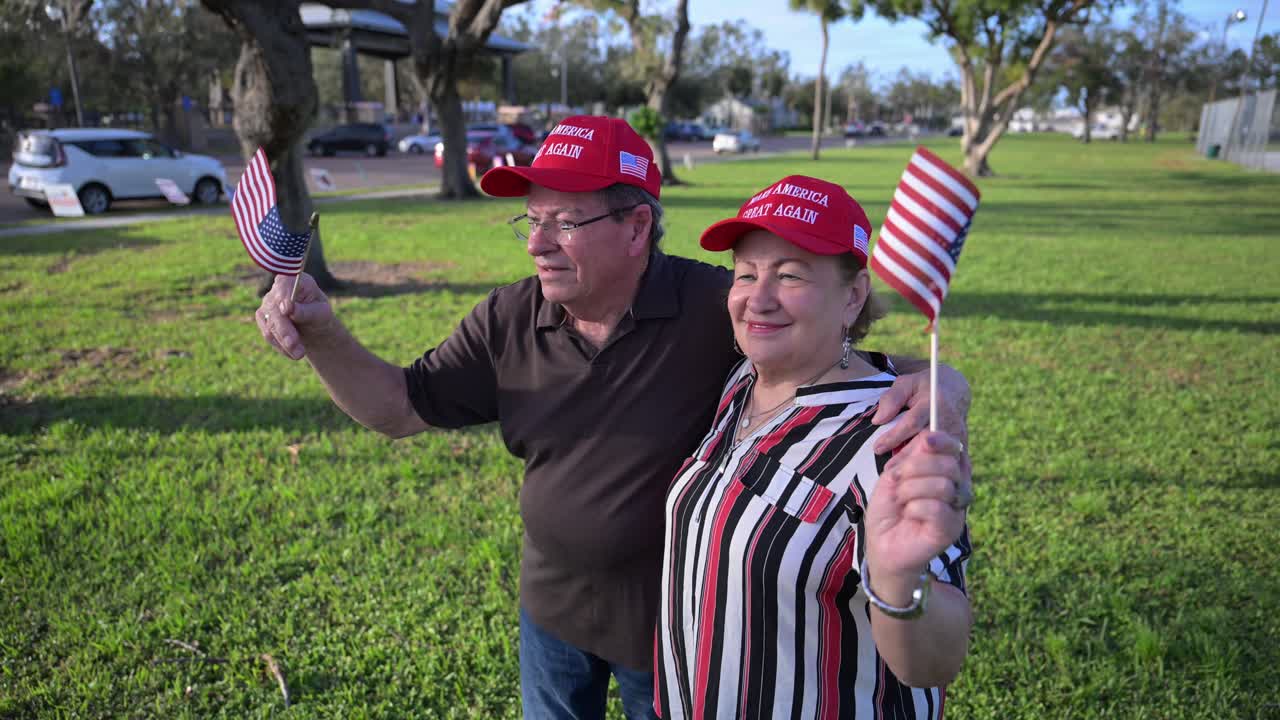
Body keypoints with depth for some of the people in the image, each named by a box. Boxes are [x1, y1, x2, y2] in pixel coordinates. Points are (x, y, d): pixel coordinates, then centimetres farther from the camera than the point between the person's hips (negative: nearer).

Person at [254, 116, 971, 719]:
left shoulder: (714, 307, -25)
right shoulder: (509, 321, -11)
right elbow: (402, 406, -3)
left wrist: (930, 381, -42)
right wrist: (321, 334, -20)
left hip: (675, 621, -4)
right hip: (553, 604, 5)